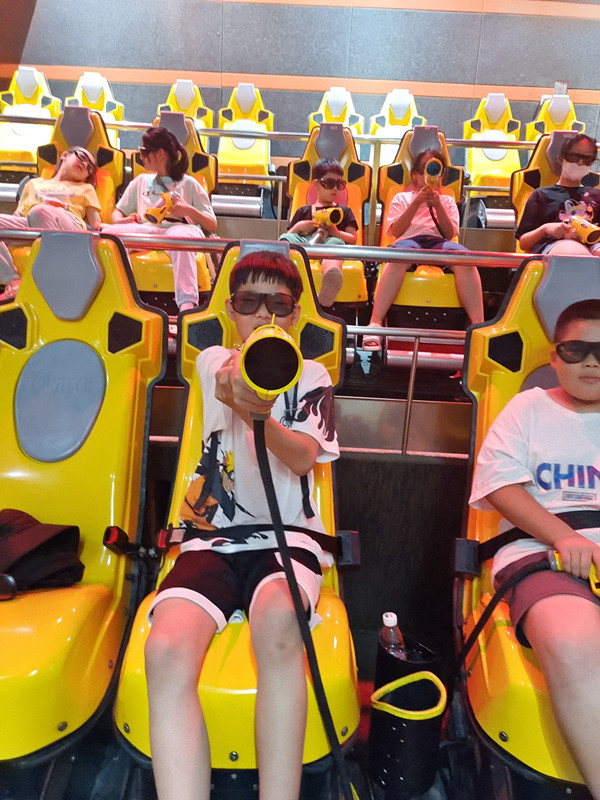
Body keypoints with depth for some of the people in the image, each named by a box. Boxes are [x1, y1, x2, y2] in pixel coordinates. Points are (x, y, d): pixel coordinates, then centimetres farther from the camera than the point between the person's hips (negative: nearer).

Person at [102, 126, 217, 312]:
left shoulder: (189, 184, 19)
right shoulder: (140, 181, 31)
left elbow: (212, 226, 13)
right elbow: (117, 212, 30)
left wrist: (190, 210, -7)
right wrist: (121, 221, 5)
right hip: (146, 231, 3)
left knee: (181, 236, -41)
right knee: (109, 232, -27)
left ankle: (187, 305, -56)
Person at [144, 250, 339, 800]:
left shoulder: (310, 376, 8)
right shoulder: (213, 363, 16)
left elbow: (304, 457, -7)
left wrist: (259, 414, -27)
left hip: (286, 536, -1)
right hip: (213, 539, 2)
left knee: (277, 618, -36)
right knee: (167, 650, -29)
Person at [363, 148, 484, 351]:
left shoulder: (447, 201, 29)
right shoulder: (402, 198, 25)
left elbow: (449, 234, 11)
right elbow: (395, 231, 6)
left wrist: (437, 205, 0)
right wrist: (416, 203, 0)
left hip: (438, 242, 2)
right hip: (410, 241, -2)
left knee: (464, 257, -35)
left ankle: (478, 325, -43)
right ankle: (375, 323, -50)